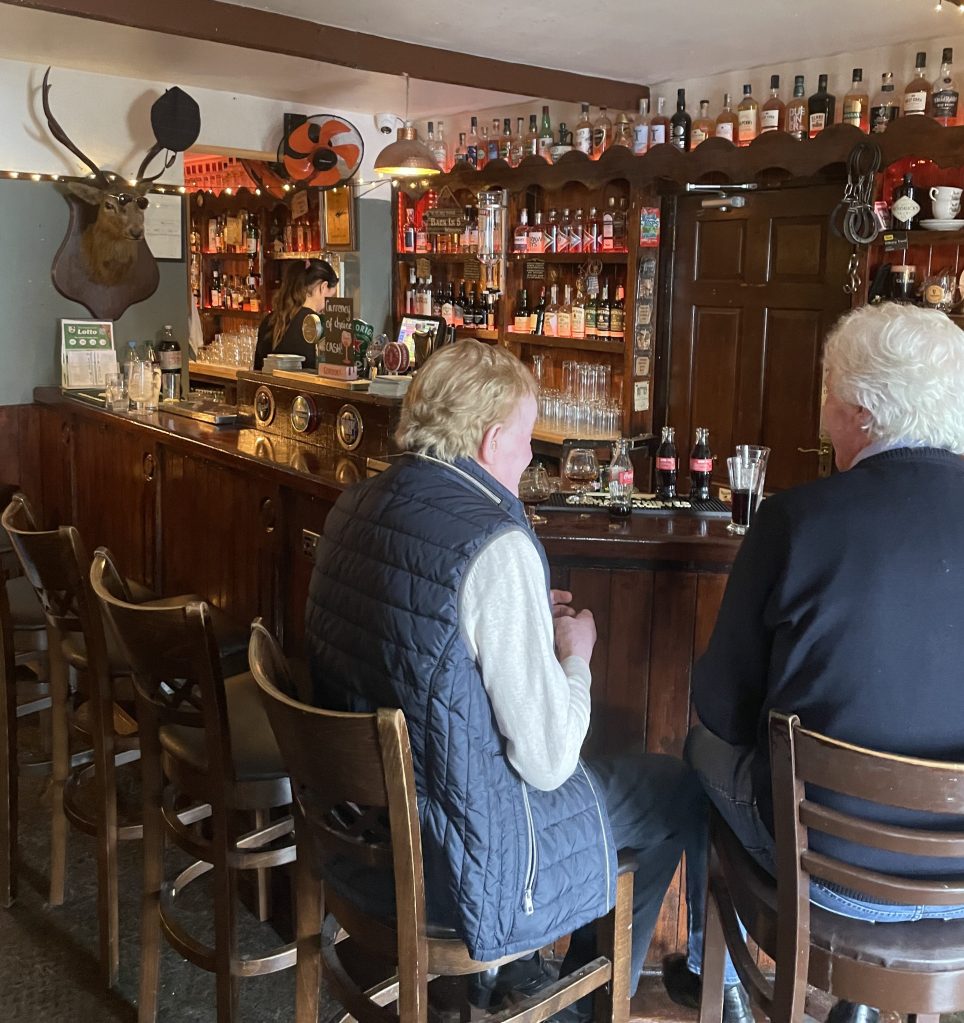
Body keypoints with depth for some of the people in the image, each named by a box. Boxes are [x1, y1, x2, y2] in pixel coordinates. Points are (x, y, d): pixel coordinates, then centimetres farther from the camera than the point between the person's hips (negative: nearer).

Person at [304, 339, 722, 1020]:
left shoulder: (354, 508, -2)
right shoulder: (495, 544, -26)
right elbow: (547, 761, -22)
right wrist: (575, 654, -4)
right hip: (461, 868, -8)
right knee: (677, 789, 14)